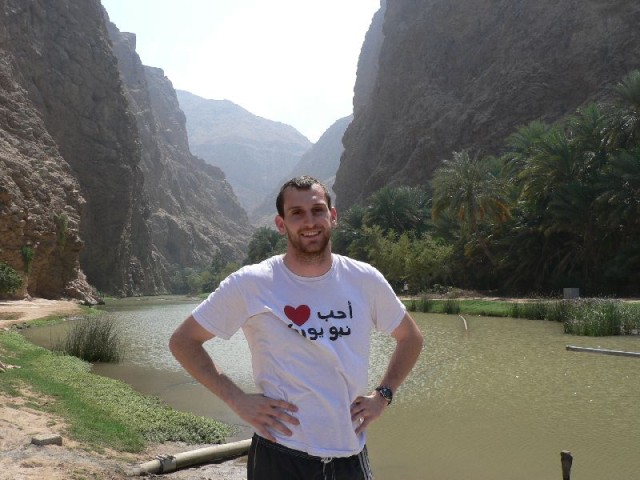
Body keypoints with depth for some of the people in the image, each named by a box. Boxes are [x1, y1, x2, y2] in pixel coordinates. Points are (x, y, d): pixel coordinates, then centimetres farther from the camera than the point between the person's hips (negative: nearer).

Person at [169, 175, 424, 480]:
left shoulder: (366, 280, -1)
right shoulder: (249, 285, -10)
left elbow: (411, 338, 14)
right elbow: (182, 342, -2)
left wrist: (383, 395, 2)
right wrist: (237, 400, -11)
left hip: (352, 455, 3)